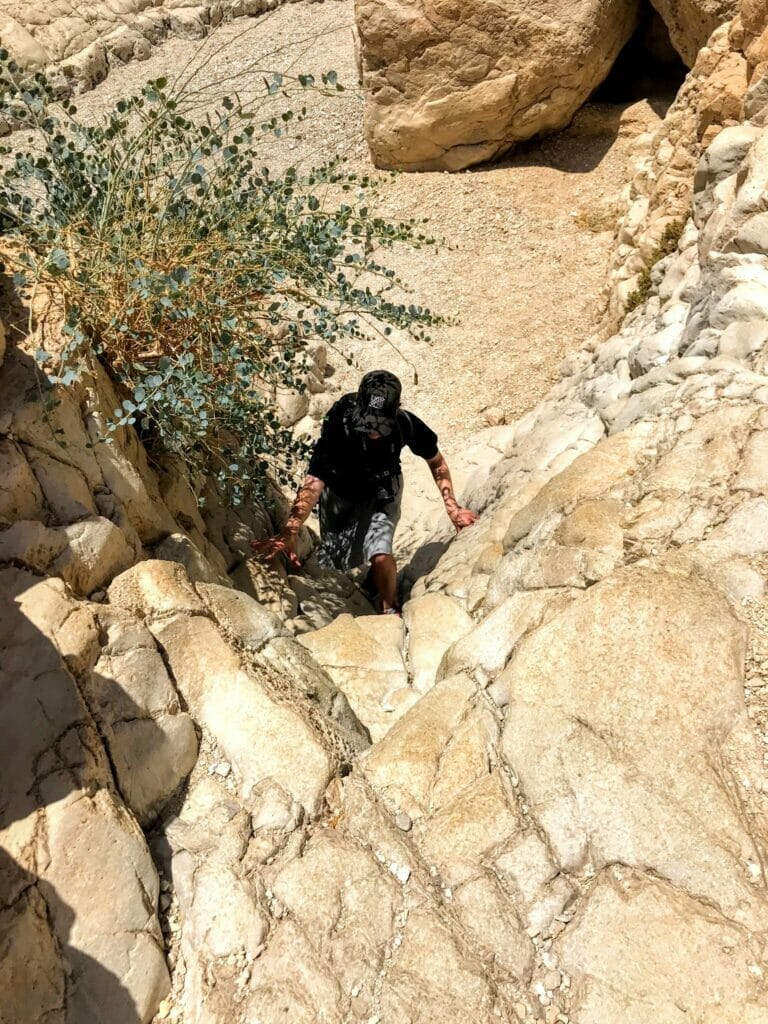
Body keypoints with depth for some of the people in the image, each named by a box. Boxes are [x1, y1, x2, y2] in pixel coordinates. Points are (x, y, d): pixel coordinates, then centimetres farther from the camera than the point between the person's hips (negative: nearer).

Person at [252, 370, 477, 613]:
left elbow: (436, 462, -10)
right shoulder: (338, 427, -38)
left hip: (381, 490, 0)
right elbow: (313, 483, -45)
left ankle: (389, 609, 7)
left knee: (381, 554, -21)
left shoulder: (406, 425, -31)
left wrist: (452, 508, -10)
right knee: (333, 559, 11)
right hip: (339, 490, 0)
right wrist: (290, 533, -57)